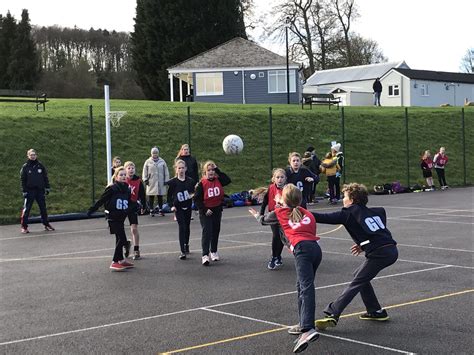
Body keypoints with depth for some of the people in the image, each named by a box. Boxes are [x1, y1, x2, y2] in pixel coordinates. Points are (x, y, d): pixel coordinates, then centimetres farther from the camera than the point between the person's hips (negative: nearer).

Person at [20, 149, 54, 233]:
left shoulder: (40, 166, 7)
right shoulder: (25, 167, -1)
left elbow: (45, 177, 12)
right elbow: (23, 180, -1)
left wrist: (47, 187, 7)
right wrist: (24, 191, -6)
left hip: (40, 190, 3)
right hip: (29, 191, -3)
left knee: (43, 208, 8)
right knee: (26, 209, -5)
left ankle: (46, 224, 18)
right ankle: (24, 227, -2)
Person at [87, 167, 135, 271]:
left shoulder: (127, 189, 5)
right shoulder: (112, 189, -14)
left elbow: (129, 203, 15)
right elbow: (101, 200, -12)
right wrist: (92, 210, -12)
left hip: (121, 217, 7)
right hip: (113, 217, -7)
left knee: (120, 239, 18)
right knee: (122, 239, -12)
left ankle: (121, 260, 31)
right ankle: (115, 262, -6)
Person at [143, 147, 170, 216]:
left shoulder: (162, 162, 6)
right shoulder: (148, 162, 3)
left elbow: (166, 172, 9)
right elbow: (145, 172, 7)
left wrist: (166, 180, 5)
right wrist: (145, 180, 0)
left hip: (160, 183, 1)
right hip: (151, 183, -1)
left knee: (160, 197, 5)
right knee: (151, 197, 2)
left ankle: (160, 209, 15)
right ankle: (151, 210, 10)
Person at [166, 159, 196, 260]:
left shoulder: (190, 181, -2)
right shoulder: (173, 182, -7)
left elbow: (194, 193, 8)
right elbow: (169, 196, 0)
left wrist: (193, 195, -14)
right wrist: (172, 205, -11)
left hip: (188, 207, 3)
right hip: (178, 208, -3)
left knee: (187, 227, 16)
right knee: (182, 227, -11)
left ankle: (186, 244, 40)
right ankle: (183, 251, -12)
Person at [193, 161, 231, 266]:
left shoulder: (218, 180, -1)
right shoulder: (202, 184, -12)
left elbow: (228, 180, -19)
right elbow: (197, 199, -12)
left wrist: (217, 170, -17)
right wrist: (204, 210, -18)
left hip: (217, 210, 5)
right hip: (206, 212, -5)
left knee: (216, 232, 16)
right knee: (207, 232, -12)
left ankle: (214, 252, 32)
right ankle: (205, 255, -13)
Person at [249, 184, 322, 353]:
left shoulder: (280, 212, 18)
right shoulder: (307, 213, 27)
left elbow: (264, 220, 37)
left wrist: (256, 215, 61)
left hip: (302, 249, -6)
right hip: (316, 248, 6)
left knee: (306, 288, -20)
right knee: (303, 286, 22)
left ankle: (308, 330, -35)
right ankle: (304, 324, 30)